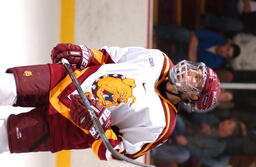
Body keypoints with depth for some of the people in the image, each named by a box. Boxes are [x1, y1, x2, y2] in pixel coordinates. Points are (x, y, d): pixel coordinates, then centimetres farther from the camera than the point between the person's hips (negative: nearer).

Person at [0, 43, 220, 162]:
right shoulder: (158, 60, 3)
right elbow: (108, 56, 13)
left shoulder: (159, 122, -11)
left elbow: (116, 151, -11)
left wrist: (99, 128, -29)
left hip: (63, 124, -3)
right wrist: (84, 54, -5)